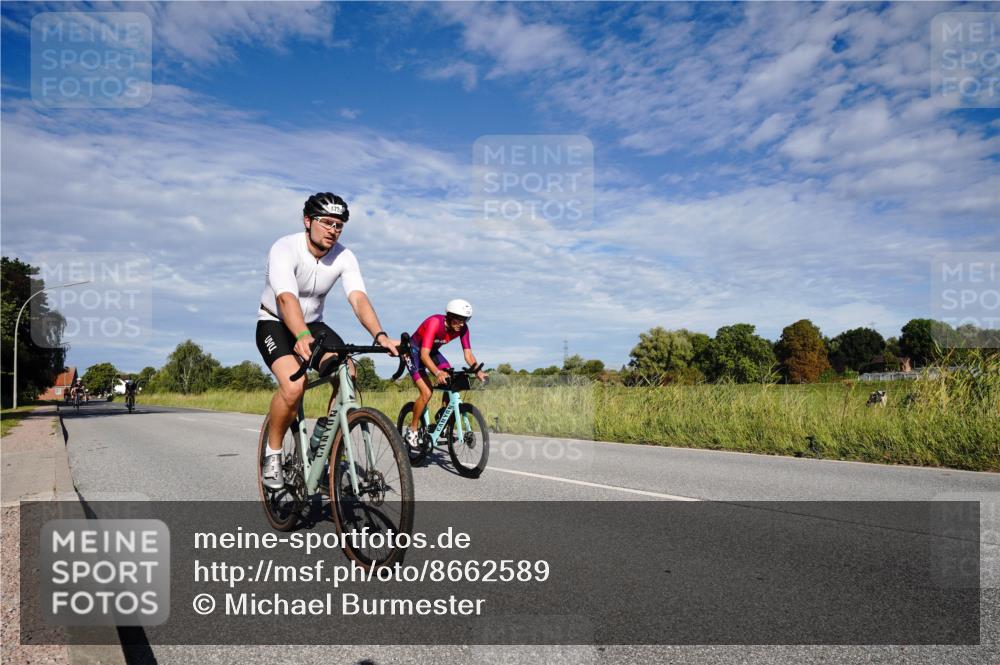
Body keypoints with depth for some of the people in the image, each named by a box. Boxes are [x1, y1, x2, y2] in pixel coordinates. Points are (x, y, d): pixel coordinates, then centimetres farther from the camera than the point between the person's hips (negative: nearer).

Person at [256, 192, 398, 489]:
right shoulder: (285, 249, -25)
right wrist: (302, 337, -61)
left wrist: (380, 336, -47)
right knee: (294, 386, -30)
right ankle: (272, 454, -5)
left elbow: (359, 298, -28)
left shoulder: (344, 257, -14)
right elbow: (287, 298, -41)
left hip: (314, 324, 4)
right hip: (275, 324, -4)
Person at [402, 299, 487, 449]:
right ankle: (412, 430, -1)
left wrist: (477, 371, -36)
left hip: (433, 351, 6)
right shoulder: (435, 323, -36)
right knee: (426, 392, -20)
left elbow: (468, 354, -17)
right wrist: (437, 372, -58)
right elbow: (424, 355, -42)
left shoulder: (462, 328, -18)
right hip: (414, 351, -6)